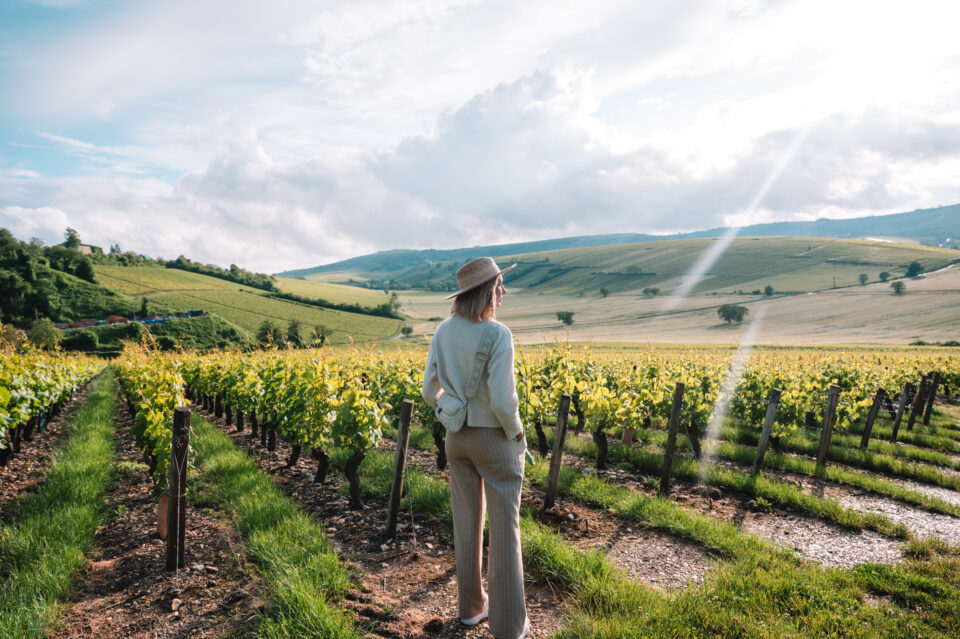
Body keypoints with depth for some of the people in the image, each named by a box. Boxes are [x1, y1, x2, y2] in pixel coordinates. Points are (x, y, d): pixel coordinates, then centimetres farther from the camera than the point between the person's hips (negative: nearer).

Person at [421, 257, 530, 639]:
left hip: (457, 438, 6)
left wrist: (454, 422, 15)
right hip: (496, 440, -6)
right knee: (504, 529, 8)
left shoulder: (443, 332, -3)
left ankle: (471, 605, 34)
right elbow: (503, 401, -27)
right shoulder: (498, 335, -24)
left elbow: (430, 392, 2)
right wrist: (515, 433, -8)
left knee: (467, 521, 19)